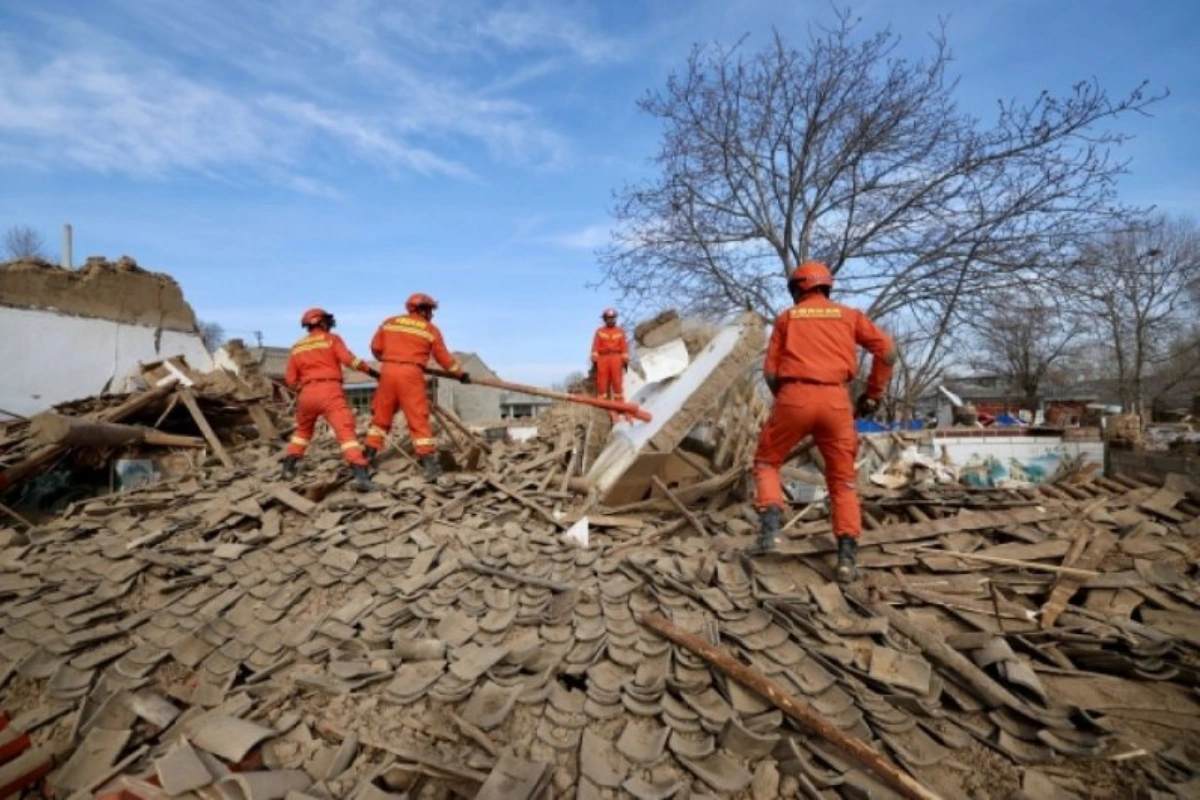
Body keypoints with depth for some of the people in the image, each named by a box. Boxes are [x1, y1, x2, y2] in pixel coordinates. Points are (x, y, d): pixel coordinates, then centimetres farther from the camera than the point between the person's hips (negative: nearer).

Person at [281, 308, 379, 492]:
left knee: (303, 429, 30)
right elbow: (348, 359, -9)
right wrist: (370, 370, -4)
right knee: (346, 431, -16)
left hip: (308, 393, 5)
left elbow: (291, 380, 15)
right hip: (330, 390, -5)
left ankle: (288, 467, 32)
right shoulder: (331, 338, 8)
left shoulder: (297, 347, 20)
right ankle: (360, 475, -30)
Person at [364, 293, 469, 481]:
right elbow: (443, 357, 10)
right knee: (418, 419, -2)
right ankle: (429, 463, -5)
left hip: (389, 371, 3)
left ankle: (369, 456, 21)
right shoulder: (430, 329, 8)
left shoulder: (389, 322, 14)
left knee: (381, 415, 16)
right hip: (411, 374, -3)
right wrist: (461, 373, 21)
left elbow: (376, 348, 12)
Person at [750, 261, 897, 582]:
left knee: (766, 461, 17)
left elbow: (770, 371, 8)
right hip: (835, 400, 2)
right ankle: (847, 557, 7)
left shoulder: (787, 317, 14)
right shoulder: (848, 315, 17)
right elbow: (887, 351, 9)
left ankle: (770, 527, -2)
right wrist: (873, 394, 18)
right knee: (843, 479, 13)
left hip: (794, 397, -1)